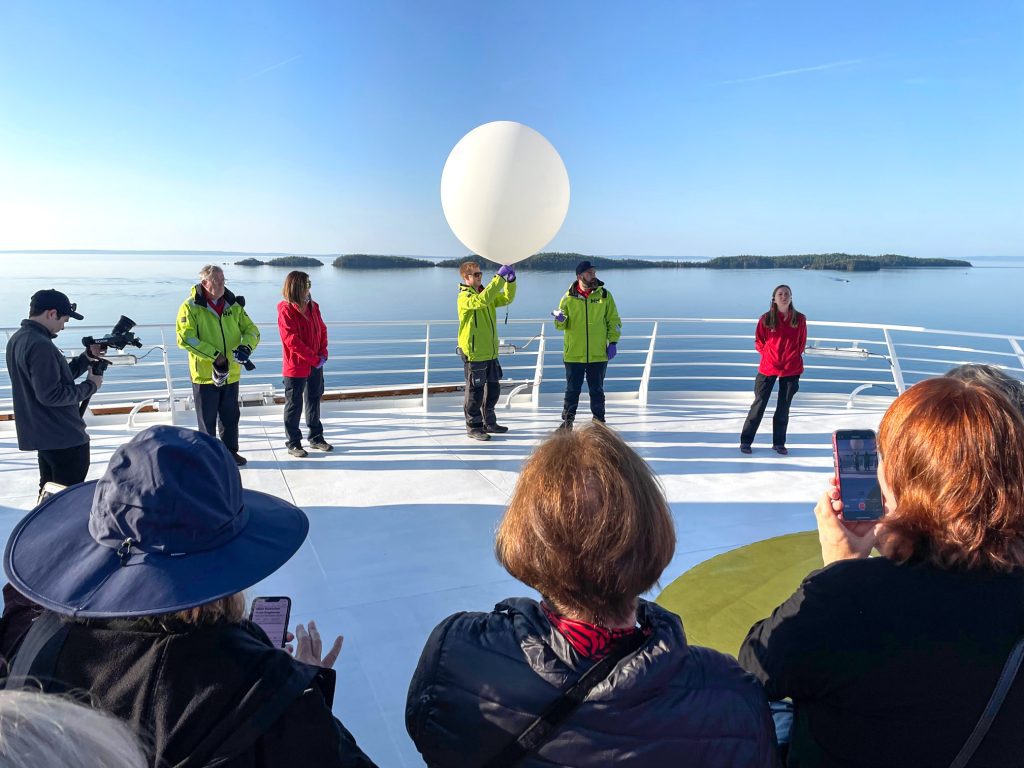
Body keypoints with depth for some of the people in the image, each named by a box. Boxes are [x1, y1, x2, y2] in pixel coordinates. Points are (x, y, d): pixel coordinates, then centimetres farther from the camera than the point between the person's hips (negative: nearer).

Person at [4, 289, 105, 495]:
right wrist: (90, 386, -13)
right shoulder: (40, 345, -22)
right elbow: (51, 395, -24)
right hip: (64, 437, -10)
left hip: (41, 433, 10)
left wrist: (88, 356, 7)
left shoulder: (17, 339, 10)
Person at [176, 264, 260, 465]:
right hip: (205, 373, -4)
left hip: (231, 373, 4)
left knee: (230, 415, 15)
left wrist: (246, 346, -17)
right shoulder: (191, 307, -11)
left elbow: (251, 330, 5)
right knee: (207, 418, 7)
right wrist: (214, 355, -22)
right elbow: (185, 338, -19)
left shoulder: (234, 305, 4)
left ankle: (230, 452, 30)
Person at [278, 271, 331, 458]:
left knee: (314, 401, 17)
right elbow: (292, 340, -21)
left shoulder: (313, 306, 5)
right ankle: (293, 443, 15)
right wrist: (315, 358, -18)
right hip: (295, 367, -7)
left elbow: (322, 330, 10)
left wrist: (323, 354, -5)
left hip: (315, 366, 7)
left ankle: (316, 437, 31)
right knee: (294, 405, 4)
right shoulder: (286, 311, -16)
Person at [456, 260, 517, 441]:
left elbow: (507, 298, 12)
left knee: (493, 388, 15)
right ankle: (473, 426, 10)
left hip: (490, 352, 8)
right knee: (475, 391, 0)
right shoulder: (465, 297, -13)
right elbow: (483, 300, -32)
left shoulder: (485, 294, 14)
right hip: (474, 353, -8)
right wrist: (499, 277, -32)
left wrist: (511, 281, -6)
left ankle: (489, 422, 28)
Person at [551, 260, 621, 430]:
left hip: (598, 354, 0)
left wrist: (613, 342, -2)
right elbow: (562, 326, 4)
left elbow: (614, 320, 6)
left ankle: (599, 421, 21)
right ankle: (567, 421, 17)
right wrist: (560, 320, -18)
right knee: (572, 390, 6)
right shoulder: (569, 297, 1)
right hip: (574, 354, 0)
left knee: (597, 390, 9)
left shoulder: (604, 295, 2)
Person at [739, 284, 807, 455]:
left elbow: (802, 342, 9)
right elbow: (759, 341, 4)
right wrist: (769, 354, 0)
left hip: (791, 369, 2)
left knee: (784, 407, 9)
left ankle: (779, 443, 21)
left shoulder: (799, 319, -3)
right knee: (759, 403, 1)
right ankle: (745, 440, 9)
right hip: (768, 367, -2)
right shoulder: (766, 319, -7)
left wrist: (793, 357, 5)